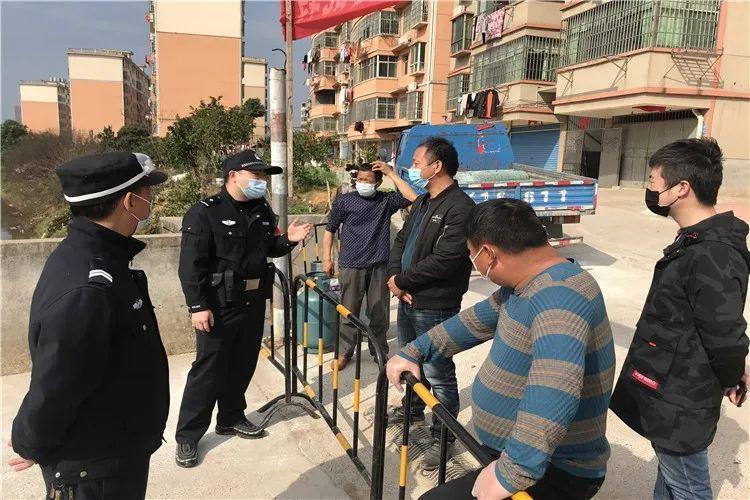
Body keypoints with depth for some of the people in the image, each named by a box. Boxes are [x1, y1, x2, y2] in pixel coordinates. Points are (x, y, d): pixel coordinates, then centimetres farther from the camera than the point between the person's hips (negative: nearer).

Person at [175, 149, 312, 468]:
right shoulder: (204, 213, -13)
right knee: (208, 369, 0)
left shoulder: (262, 210, 8)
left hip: (254, 301, 7)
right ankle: (187, 436, 15)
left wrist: (288, 240, -1)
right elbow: (191, 265, -16)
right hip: (219, 305, -6)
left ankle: (231, 418, 35)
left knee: (243, 364, 16)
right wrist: (198, 307, -20)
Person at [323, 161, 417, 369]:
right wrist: (326, 259, 3)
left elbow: (412, 197, -13)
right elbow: (330, 230, 7)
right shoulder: (344, 201, 0)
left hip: (379, 266, 1)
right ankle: (345, 352, 23)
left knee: (379, 313, 9)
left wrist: (391, 173, -10)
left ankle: (379, 351, 27)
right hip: (351, 266, -1)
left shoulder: (386, 200, 3)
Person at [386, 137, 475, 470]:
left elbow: (442, 261, -24)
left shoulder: (460, 208, -18)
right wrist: (394, 277, -4)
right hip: (407, 299, 9)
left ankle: (441, 436, 18)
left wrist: (402, 281, -13)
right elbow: (401, 241, 14)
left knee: (438, 374, 1)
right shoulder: (422, 203, 12)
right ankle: (413, 408, 47)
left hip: (434, 308, -9)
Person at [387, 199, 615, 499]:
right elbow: (478, 319, 13)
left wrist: (513, 471, -43)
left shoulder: (558, 297, -30)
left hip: (555, 474, -9)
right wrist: (414, 352, 11)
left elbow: (554, 389, -43)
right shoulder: (528, 284, 3)